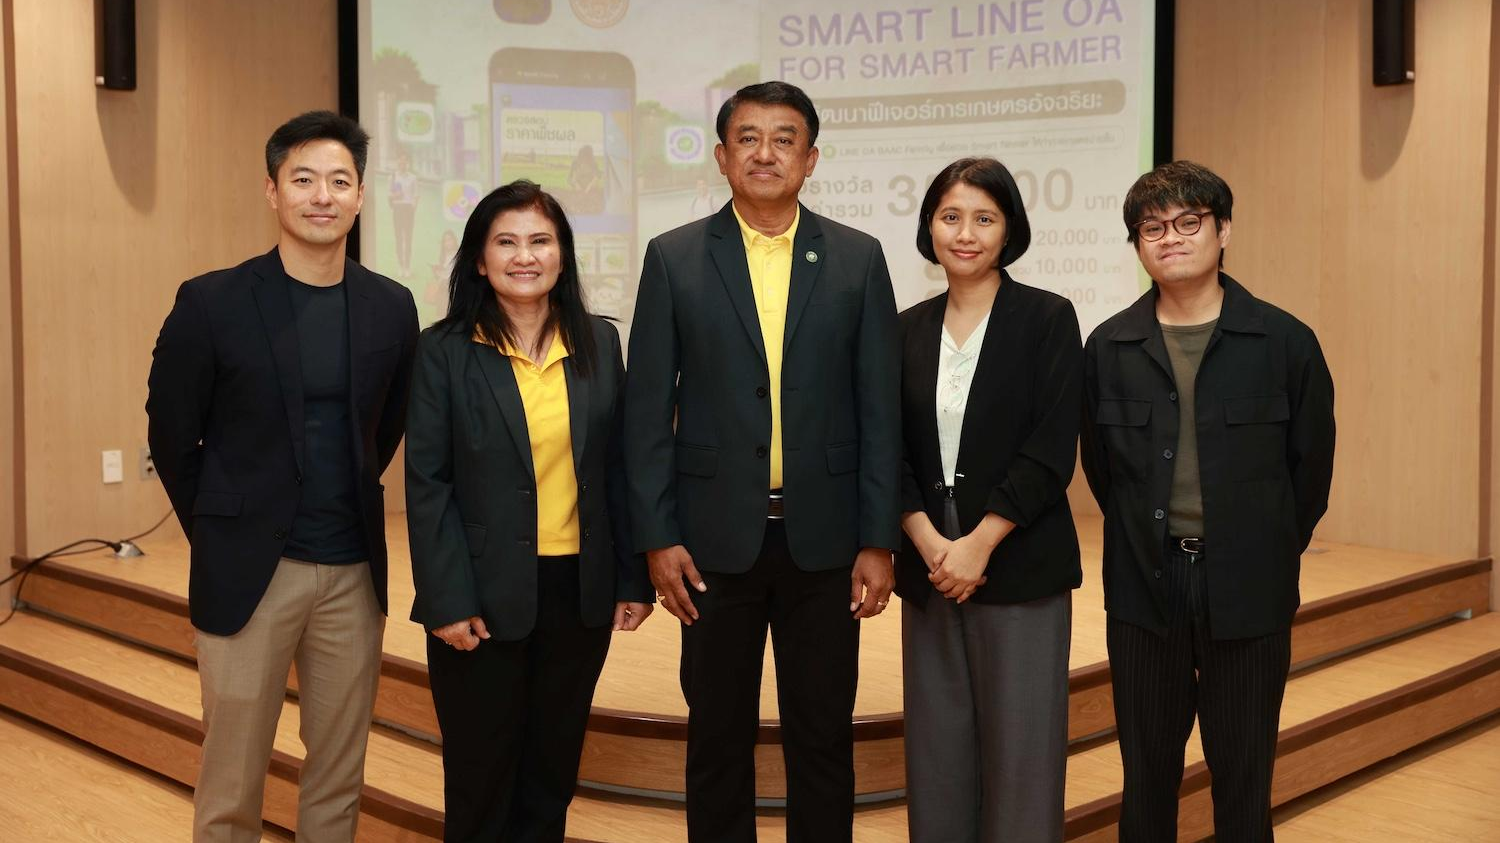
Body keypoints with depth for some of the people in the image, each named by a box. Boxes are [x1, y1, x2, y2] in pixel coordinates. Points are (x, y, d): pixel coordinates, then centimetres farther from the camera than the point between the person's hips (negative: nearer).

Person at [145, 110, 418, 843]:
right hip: (248, 569, -3)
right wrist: (222, 534, 7)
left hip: (354, 571, 3)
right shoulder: (211, 302, -8)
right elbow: (172, 436, 2)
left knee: (338, 781, 13)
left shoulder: (392, 308, 1)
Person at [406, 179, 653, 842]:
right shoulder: (444, 351, -5)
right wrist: (447, 600, -12)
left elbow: (618, 468, 7)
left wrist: (634, 578, 4)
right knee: (480, 771, 9)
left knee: (553, 767, 14)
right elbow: (426, 483, -7)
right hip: (486, 596, -3)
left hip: (579, 591, 3)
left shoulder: (600, 344, 5)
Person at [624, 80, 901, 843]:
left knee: (823, 735, 10)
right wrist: (657, 537, -5)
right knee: (718, 733, 11)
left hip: (824, 540, 1)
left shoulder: (858, 259, 3)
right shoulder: (673, 258, 1)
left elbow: (879, 409, 1)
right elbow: (647, 410, 0)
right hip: (717, 537, 0)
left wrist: (878, 541, -3)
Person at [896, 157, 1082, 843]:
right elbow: (891, 452, 5)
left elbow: (1051, 451, -9)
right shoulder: (909, 330, 9)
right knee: (938, 746, 9)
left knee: (1019, 745, 1)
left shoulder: (1047, 318, -2)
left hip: (1019, 564, -4)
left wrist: (979, 544, -14)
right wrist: (930, 543, -9)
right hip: (929, 565, 4)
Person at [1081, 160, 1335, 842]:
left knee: (1243, 781, 8)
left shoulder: (1285, 342, -3)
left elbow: (1312, 465, 4)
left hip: (1249, 591, -1)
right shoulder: (1108, 347, 2)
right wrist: (1149, 540, 8)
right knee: (1147, 776, 11)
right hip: (1143, 586, 2)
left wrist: (1268, 553, 7)